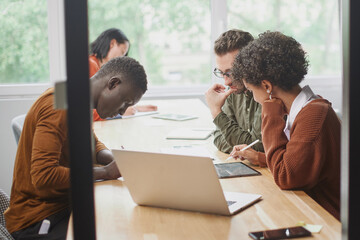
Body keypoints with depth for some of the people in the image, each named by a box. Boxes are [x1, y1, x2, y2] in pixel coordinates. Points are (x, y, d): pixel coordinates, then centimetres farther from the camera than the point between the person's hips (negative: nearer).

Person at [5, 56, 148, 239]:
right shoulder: (61, 105, -22)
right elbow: (43, 176, -29)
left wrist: (117, 160, -1)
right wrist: (105, 172, -22)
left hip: (64, 204, 9)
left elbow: (92, 144, 21)